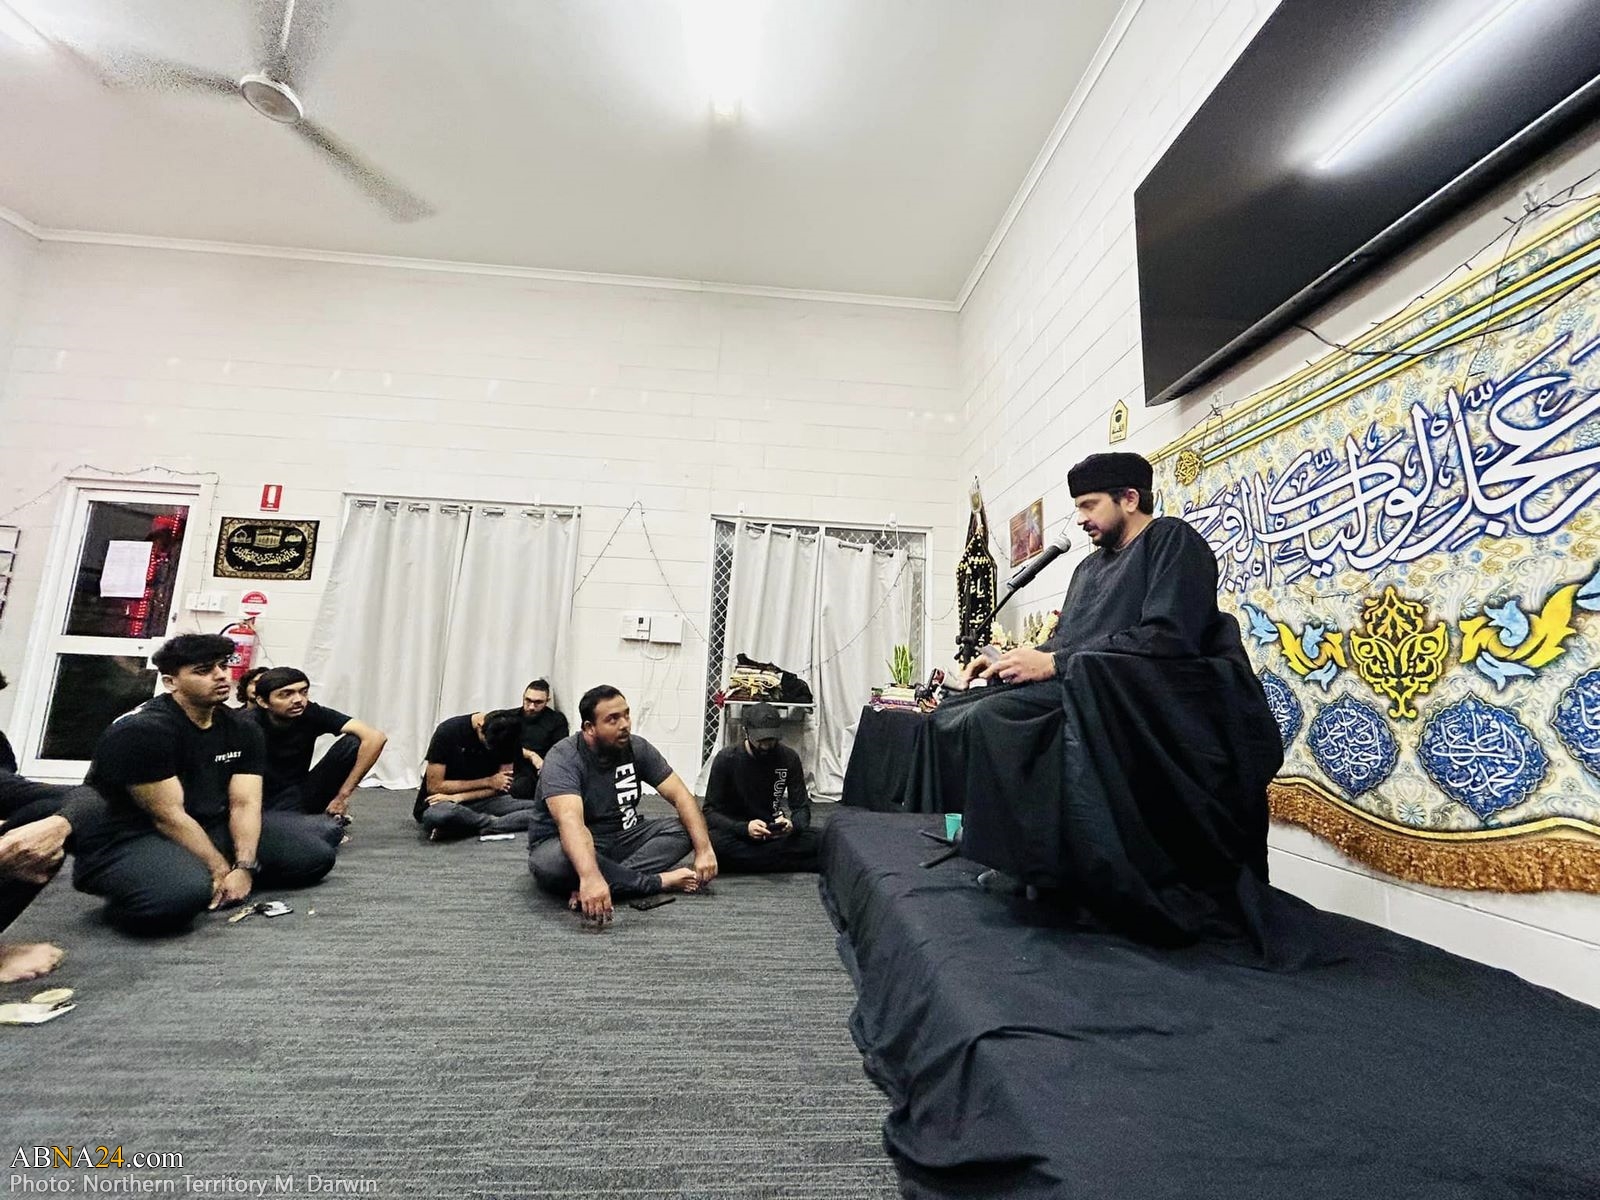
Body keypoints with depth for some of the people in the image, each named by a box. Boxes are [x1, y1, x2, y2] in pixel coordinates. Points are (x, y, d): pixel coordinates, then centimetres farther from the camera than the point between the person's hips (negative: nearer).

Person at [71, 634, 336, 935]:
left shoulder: (243, 728, 0)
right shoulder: (141, 730, -19)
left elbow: (245, 804, -6)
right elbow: (169, 817, -20)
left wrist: (244, 867, -20)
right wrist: (222, 871, -19)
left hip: (208, 827, 7)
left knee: (314, 855, -5)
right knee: (185, 894, -39)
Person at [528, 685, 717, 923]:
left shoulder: (638, 748, -8)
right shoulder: (563, 759, -23)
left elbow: (680, 796, -10)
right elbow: (570, 821, -40)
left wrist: (704, 849, -23)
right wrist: (590, 877, -56)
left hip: (620, 839, 5)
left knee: (683, 829, -15)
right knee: (550, 862, -39)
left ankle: (607, 883, -28)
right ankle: (661, 881, -25)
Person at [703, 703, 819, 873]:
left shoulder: (789, 758, -4)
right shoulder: (725, 760, -10)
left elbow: (802, 808, -1)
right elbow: (711, 812, -11)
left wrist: (792, 825, -26)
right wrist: (745, 828, -29)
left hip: (772, 834, 1)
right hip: (736, 834, -1)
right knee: (714, 842, -36)